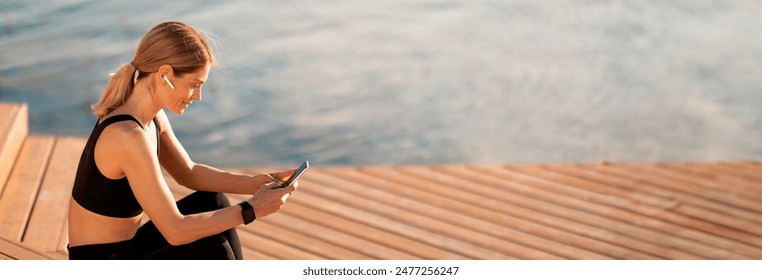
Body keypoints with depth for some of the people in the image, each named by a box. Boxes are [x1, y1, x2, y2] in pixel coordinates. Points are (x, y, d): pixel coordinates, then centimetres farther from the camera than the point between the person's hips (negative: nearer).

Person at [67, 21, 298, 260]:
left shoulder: (150, 116, 1)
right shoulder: (129, 136, -28)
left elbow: (188, 173, 15)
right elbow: (175, 231, -26)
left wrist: (256, 183, 1)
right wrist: (252, 209, -17)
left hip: (123, 250, 9)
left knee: (212, 203, 7)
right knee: (211, 247, -13)